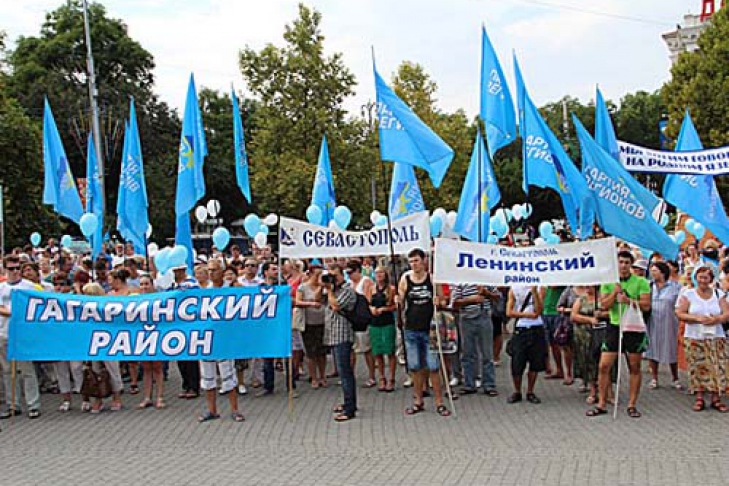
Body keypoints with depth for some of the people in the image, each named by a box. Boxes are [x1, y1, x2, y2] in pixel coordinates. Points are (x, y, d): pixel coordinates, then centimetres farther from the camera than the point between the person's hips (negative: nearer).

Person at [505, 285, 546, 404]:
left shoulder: (539, 289, 2)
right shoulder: (514, 290, 2)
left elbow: (538, 311, -10)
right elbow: (509, 312, -5)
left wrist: (534, 292, -16)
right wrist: (528, 315, -13)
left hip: (536, 330, 1)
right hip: (520, 330, -1)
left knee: (535, 364, 4)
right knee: (517, 364, -1)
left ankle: (530, 392, 18)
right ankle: (517, 392, 16)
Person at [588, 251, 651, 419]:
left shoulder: (641, 282, -1)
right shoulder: (608, 282, 6)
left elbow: (646, 305, -9)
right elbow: (604, 304, -2)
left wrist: (628, 300, -20)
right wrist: (615, 292, -14)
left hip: (634, 328, -1)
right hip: (614, 327, 2)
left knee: (635, 368, 5)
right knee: (604, 366, -2)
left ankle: (632, 405, 15)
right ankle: (601, 405, 7)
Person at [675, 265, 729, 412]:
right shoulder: (688, 295, 3)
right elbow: (679, 313, -5)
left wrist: (717, 319, -20)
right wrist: (697, 318, -18)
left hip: (716, 338, 2)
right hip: (694, 338, -2)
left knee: (717, 367, -2)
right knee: (698, 367, -1)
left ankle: (716, 398, 4)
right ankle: (699, 398, 6)